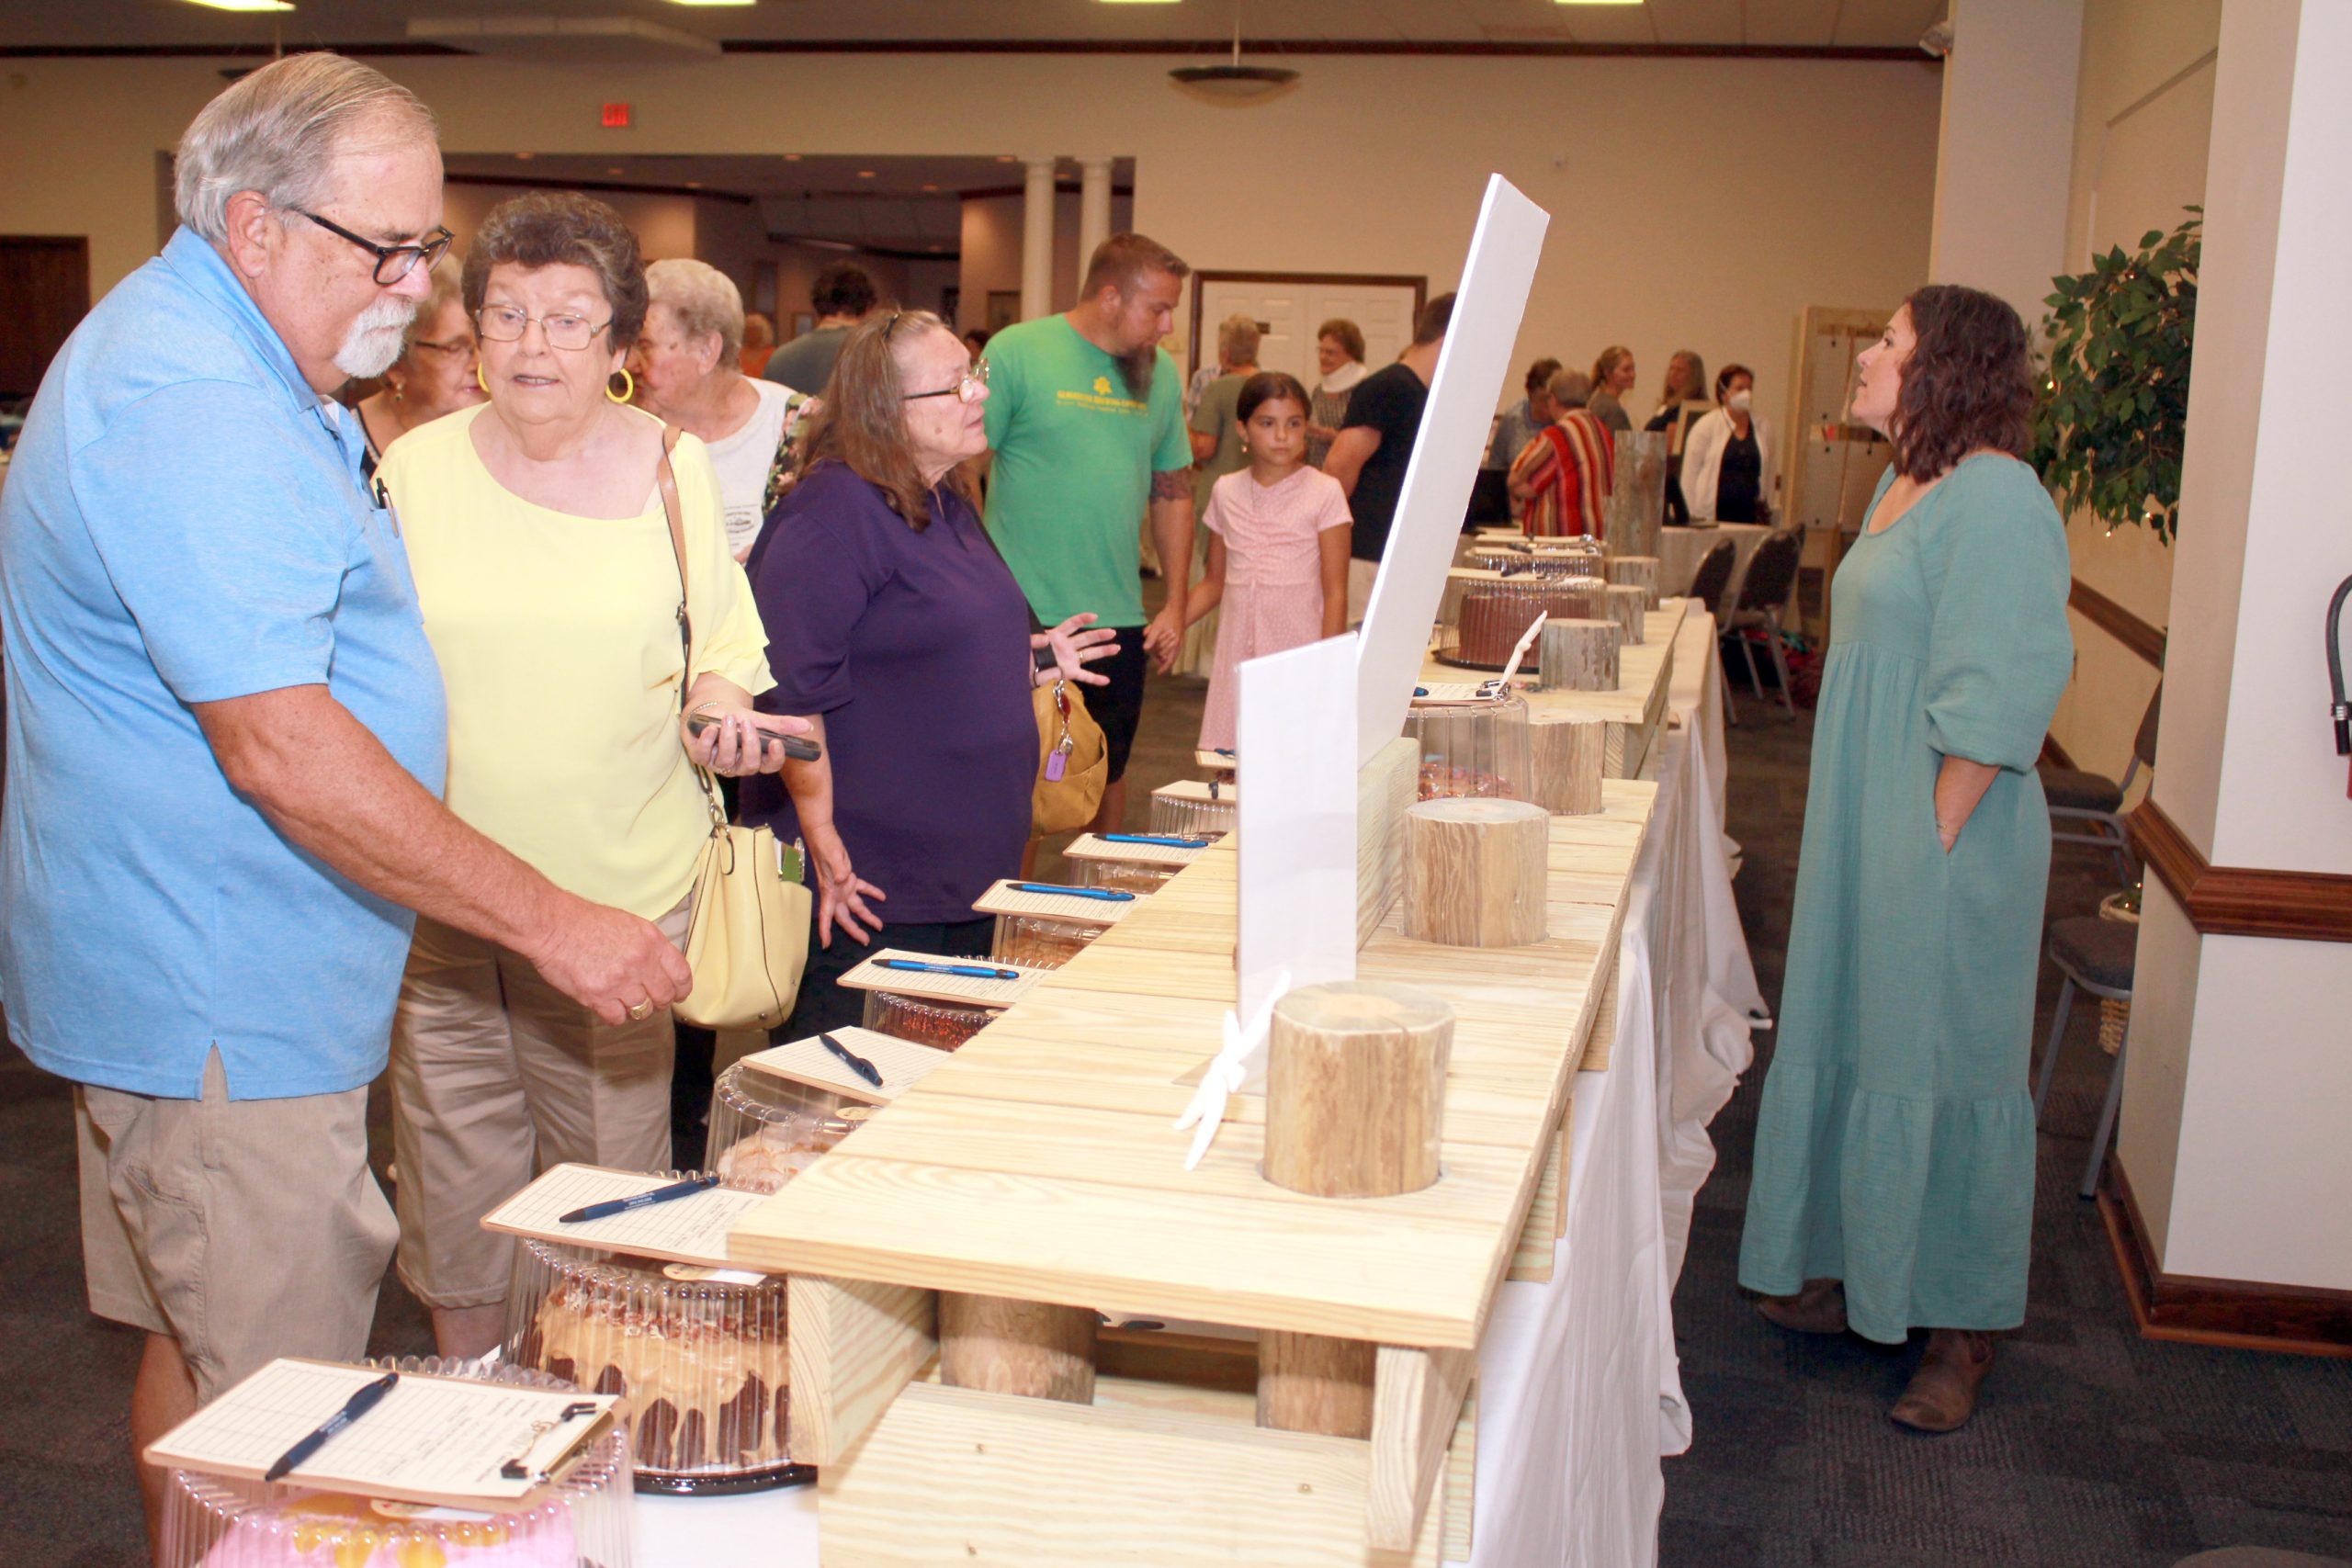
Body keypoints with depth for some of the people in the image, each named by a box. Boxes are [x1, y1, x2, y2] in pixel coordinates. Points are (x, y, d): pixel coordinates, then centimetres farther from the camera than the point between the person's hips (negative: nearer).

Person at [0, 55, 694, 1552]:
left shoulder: (236, 374, 13)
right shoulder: (187, 409, -23)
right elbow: (281, 747, -29)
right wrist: (548, 919, -27)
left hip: (188, 977, 11)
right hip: (216, 1004, -11)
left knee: (201, 1350, 21)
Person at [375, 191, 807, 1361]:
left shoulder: (673, 468, 2)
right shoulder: (415, 470, 2)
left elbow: (726, 634, 13)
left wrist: (720, 696, -10)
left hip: (620, 885, 0)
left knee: (611, 1173, 8)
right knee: (453, 1178, 10)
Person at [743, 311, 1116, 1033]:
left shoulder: (947, 504, 12)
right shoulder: (837, 510, -18)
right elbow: (792, 689, -23)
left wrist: (1034, 660, 12)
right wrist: (823, 842, -23)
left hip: (967, 877, 9)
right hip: (868, 890, -9)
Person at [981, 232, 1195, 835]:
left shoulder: (1161, 374, 8)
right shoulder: (1017, 351, -7)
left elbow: (1173, 490, 15)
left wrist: (1176, 603, 10)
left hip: (1121, 624, 5)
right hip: (1024, 621, -5)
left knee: (1108, 772, 15)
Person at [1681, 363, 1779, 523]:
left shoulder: (1764, 426, 11)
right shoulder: (1706, 426, 0)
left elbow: (1771, 472, 15)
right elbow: (1690, 473, -2)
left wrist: (1766, 510, 11)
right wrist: (1693, 516, -5)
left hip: (1750, 515, 3)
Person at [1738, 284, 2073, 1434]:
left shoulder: (1996, 498, -18)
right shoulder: (1903, 486, 12)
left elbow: (2001, 696, -22)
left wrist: (1935, 838, -20)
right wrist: (1868, 836, 18)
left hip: (1943, 842, -9)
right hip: (1868, 832, 10)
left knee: (1942, 1068, 2)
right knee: (1858, 1046, 17)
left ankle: (1962, 1330, 17)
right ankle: (1861, 1277, 33)